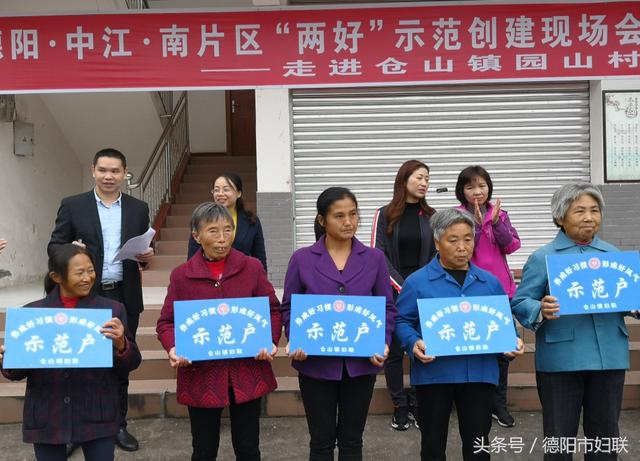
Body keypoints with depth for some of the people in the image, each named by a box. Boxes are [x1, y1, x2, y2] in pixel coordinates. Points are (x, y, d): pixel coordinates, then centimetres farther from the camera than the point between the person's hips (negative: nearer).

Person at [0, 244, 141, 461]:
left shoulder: (112, 309, -3)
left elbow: (131, 364, -2)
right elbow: (19, 371, 5)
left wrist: (120, 345, -22)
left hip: (97, 416, -1)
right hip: (46, 417, 1)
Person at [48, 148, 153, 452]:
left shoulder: (138, 209, 7)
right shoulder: (72, 206, 1)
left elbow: (144, 249, 11)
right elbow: (54, 246, 0)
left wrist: (146, 256, -12)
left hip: (124, 298, 2)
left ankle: (117, 424, 22)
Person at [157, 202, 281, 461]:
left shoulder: (252, 268, 1)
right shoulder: (181, 275, -1)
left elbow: (273, 310, 6)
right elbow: (167, 322, 3)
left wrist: (270, 341, -11)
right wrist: (173, 348, -17)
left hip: (247, 373, 1)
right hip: (201, 376, 0)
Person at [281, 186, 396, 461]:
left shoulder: (374, 258, 1)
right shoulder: (302, 259, -3)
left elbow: (387, 308, 4)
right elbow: (289, 308, 1)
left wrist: (383, 343, -13)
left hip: (360, 363, 1)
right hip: (316, 363, -1)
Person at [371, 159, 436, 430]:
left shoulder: (431, 216, 8)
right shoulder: (385, 215, 1)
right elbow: (378, 255, -4)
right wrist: (402, 287, -12)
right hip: (392, 293, -2)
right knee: (394, 350, 3)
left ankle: (418, 404, 16)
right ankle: (399, 407, 15)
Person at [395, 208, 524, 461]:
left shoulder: (489, 282, 9)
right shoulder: (417, 281, -3)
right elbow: (403, 322, -2)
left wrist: (512, 341, -5)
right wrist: (414, 344, -20)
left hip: (479, 373, 3)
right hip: (434, 373, -2)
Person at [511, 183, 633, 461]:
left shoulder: (614, 255, 9)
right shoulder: (542, 258, -3)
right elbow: (519, 303, -7)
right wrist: (541, 311, -26)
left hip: (609, 357, 4)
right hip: (560, 359, -4)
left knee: (605, 433, 15)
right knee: (559, 436, 6)